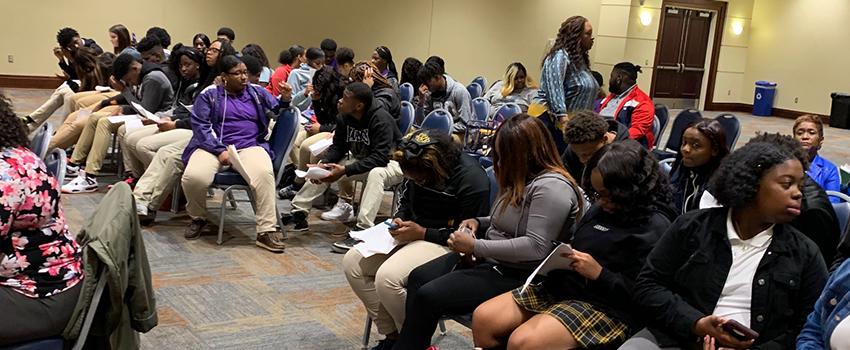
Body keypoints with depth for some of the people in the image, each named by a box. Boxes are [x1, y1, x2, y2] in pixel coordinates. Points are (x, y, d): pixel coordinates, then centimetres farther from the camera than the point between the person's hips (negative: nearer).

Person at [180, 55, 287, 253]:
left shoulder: (257, 93, 16)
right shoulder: (209, 95, 9)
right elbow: (200, 125, -1)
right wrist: (219, 150, -14)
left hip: (250, 146, 1)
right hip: (214, 146, 0)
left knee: (264, 174, -34)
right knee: (194, 177, -30)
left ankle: (266, 231, -27)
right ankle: (198, 218, 2)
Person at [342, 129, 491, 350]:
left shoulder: (472, 180, -22)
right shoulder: (416, 169, -1)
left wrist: (422, 233, -20)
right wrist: (399, 219, -4)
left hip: (445, 244, -8)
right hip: (412, 232, 8)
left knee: (387, 277, -30)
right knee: (352, 262, -6)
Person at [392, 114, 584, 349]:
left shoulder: (552, 187, -21)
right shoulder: (522, 178, 9)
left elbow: (536, 248, -28)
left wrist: (476, 246, -23)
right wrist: (479, 223, 4)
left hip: (516, 276, -10)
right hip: (491, 260, 10)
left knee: (428, 296, -17)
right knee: (418, 277, 0)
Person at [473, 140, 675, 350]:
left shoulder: (655, 227, -11)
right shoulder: (602, 207, 13)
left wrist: (598, 273, -21)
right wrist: (561, 256, 5)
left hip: (606, 308, -8)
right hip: (562, 286, 8)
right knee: (482, 318, -6)